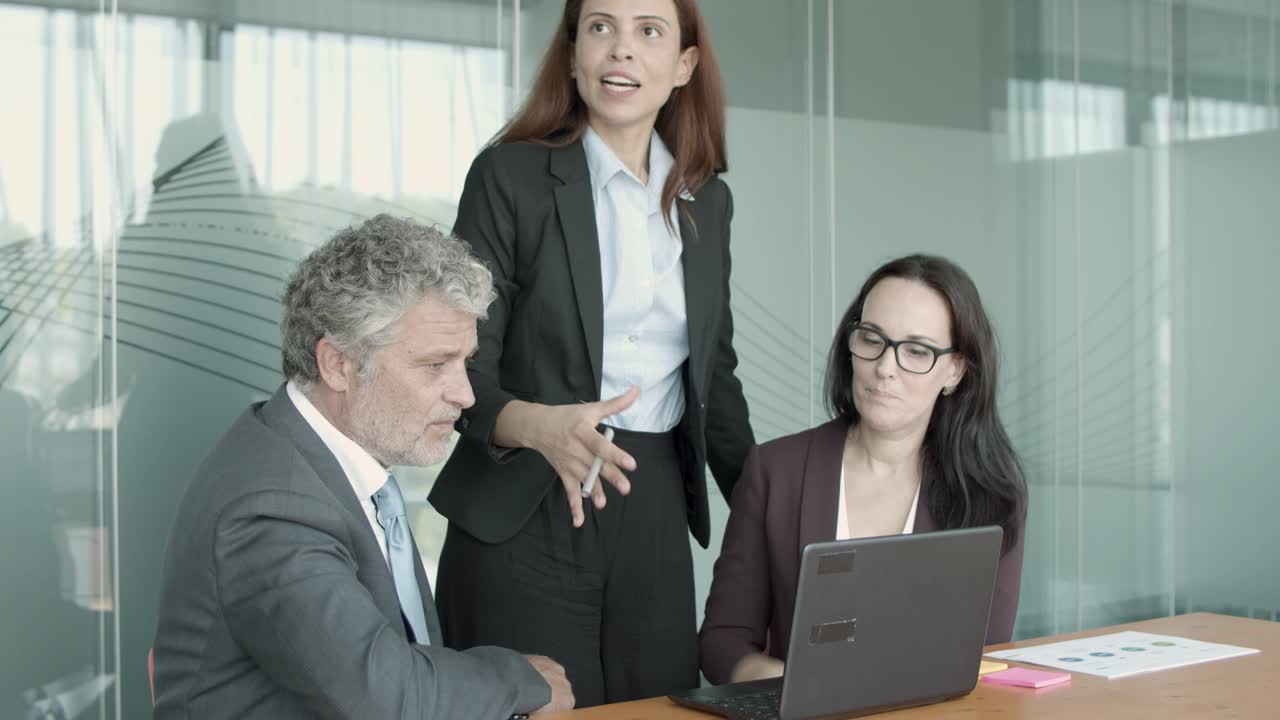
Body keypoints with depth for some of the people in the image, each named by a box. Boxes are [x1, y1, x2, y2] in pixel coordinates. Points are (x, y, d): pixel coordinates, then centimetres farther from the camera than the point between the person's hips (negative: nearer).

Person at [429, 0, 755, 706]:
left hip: (655, 515, 5)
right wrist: (535, 424, -30)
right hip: (524, 521, -4)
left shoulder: (706, 200, 10)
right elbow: (464, 369, -10)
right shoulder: (509, 175, -5)